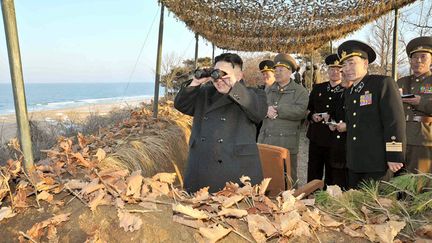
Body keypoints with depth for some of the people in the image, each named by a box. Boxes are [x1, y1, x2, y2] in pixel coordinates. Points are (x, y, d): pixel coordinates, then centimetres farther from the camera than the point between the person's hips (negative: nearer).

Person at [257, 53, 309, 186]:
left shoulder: (300, 91, 2)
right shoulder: (269, 90, 18)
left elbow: (300, 111, -13)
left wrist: (277, 109, -13)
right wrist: (266, 110, -12)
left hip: (287, 144, -4)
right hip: (266, 141, 4)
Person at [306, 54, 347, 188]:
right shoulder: (317, 88, 12)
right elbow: (308, 109, 17)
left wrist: (336, 123, -16)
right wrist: (312, 116, -2)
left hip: (336, 142, -4)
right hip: (316, 139, 4)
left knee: (334, 180, 6)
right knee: (313, 177, 12)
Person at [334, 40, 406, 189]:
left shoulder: (384, 83, -9)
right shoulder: (348, 92, 14)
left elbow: (395, 121, -15)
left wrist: (394, 157, -17)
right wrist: (345, 126, 6)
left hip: (378, 162, -7)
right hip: (354, 163, 7)